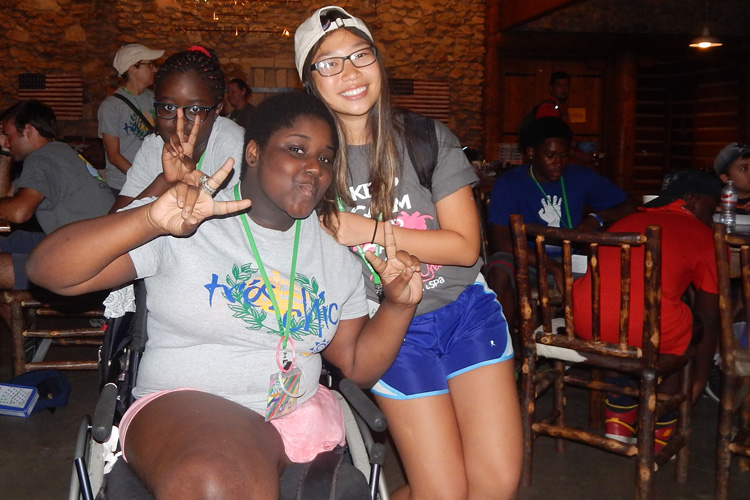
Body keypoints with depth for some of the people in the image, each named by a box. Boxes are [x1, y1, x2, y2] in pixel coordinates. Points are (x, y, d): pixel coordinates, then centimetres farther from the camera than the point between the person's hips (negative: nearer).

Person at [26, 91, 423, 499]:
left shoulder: (337, 248, 8)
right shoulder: (184, 224, -7)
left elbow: (358, 367, 11)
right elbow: (48, 270, -14)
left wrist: (399, 305, -6)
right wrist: (151, 220, -28)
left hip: (299, 415, 8)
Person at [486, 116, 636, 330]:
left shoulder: (582, 178, 6)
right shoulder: (508, 184, -6)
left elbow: (629, 207, 11)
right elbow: (500, 242, -19)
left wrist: (598, 218, -12)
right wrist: (553, 268, -27)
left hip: (572, 262, 4)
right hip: (527, 263, -3)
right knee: (500, 270, -37)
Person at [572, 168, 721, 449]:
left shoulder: (625, 222, 29)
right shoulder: (704, 237, 16)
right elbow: (709, 320, 20)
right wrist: (699, 378, 33)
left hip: (585, 323, 4)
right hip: (647, 328, -4)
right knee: (692, 325, 28)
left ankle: (619, 419, 38)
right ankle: (658, 429, 31)